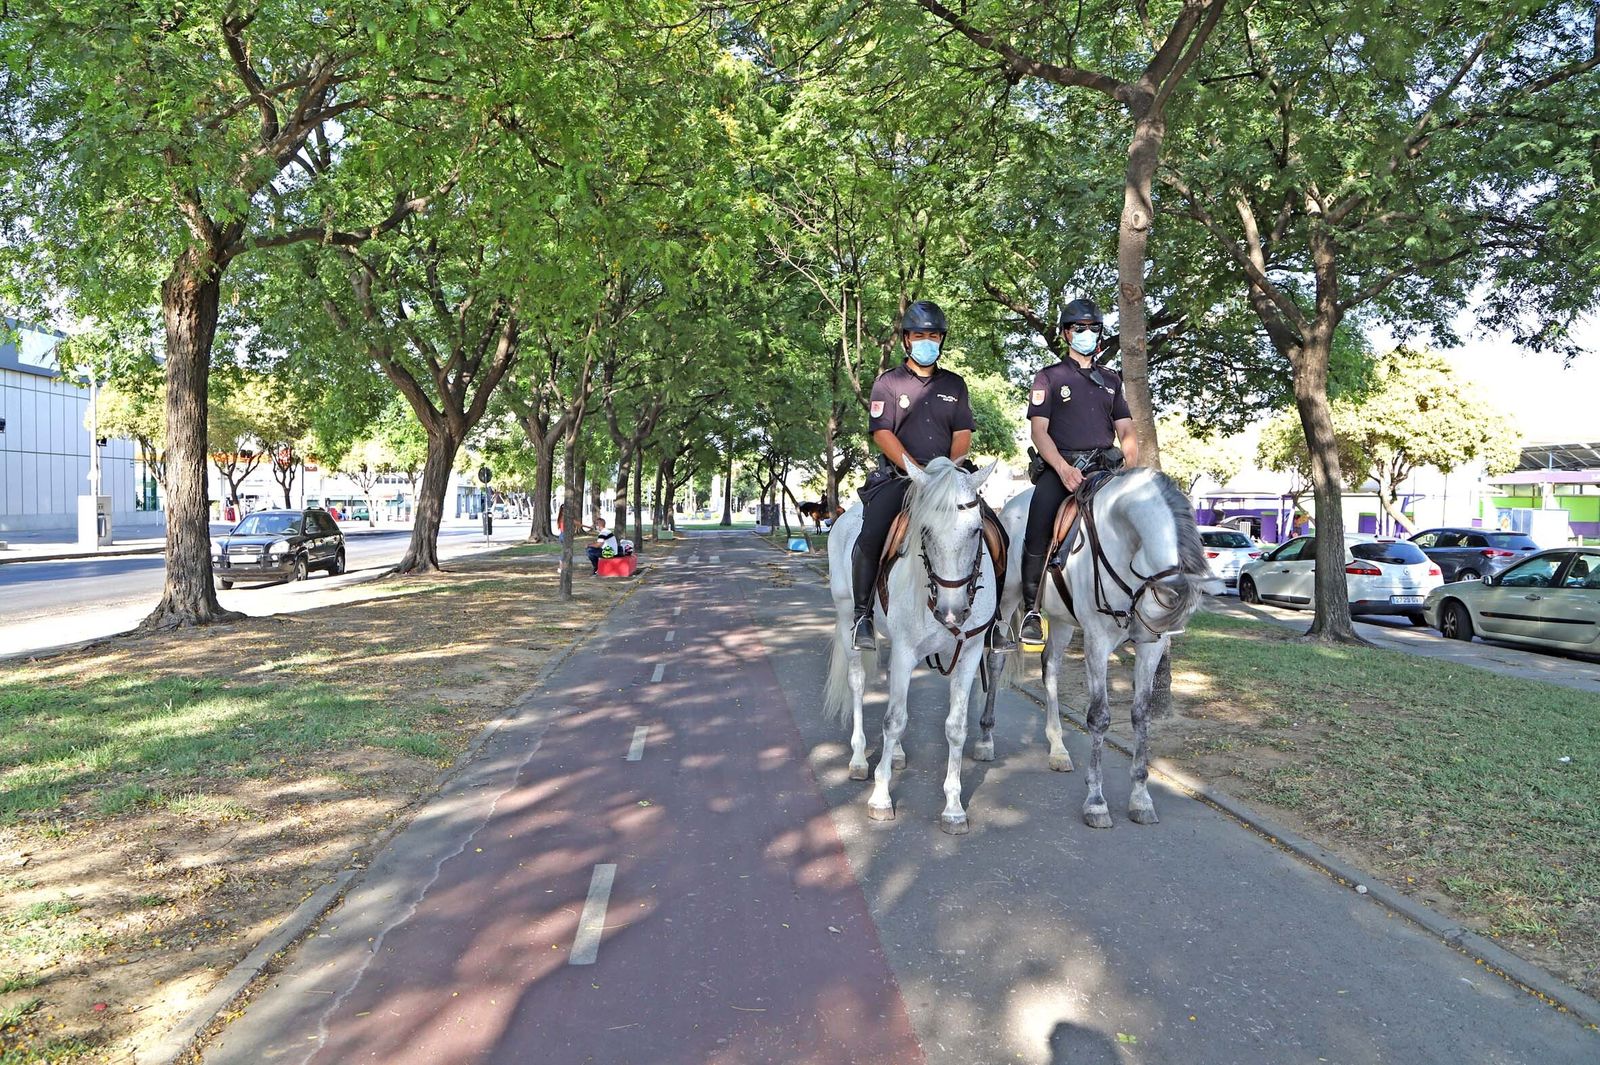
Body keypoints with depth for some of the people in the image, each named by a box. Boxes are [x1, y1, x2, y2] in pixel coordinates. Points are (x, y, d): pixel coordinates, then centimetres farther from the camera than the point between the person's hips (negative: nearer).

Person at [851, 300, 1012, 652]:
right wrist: (917, 470, -17)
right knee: (871, 536, -27)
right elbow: (882, 433, -5)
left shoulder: (954, 384, 17)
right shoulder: (888, 382, 6)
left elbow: (963, 434, 10)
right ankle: (862, 615, -11)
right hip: (897, 476, -3)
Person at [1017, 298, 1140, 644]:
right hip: (1060, 466, -3)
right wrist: (1063, 468, -16)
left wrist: (1129, 465, -2)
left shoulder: (1111, 380, 22)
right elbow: (1038, 431, 0)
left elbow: (1126, 430, 19)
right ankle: (1033, 609, -11)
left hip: (1106, 466, 4)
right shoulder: (1049, 377, 10)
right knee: (1038, 529, -23)